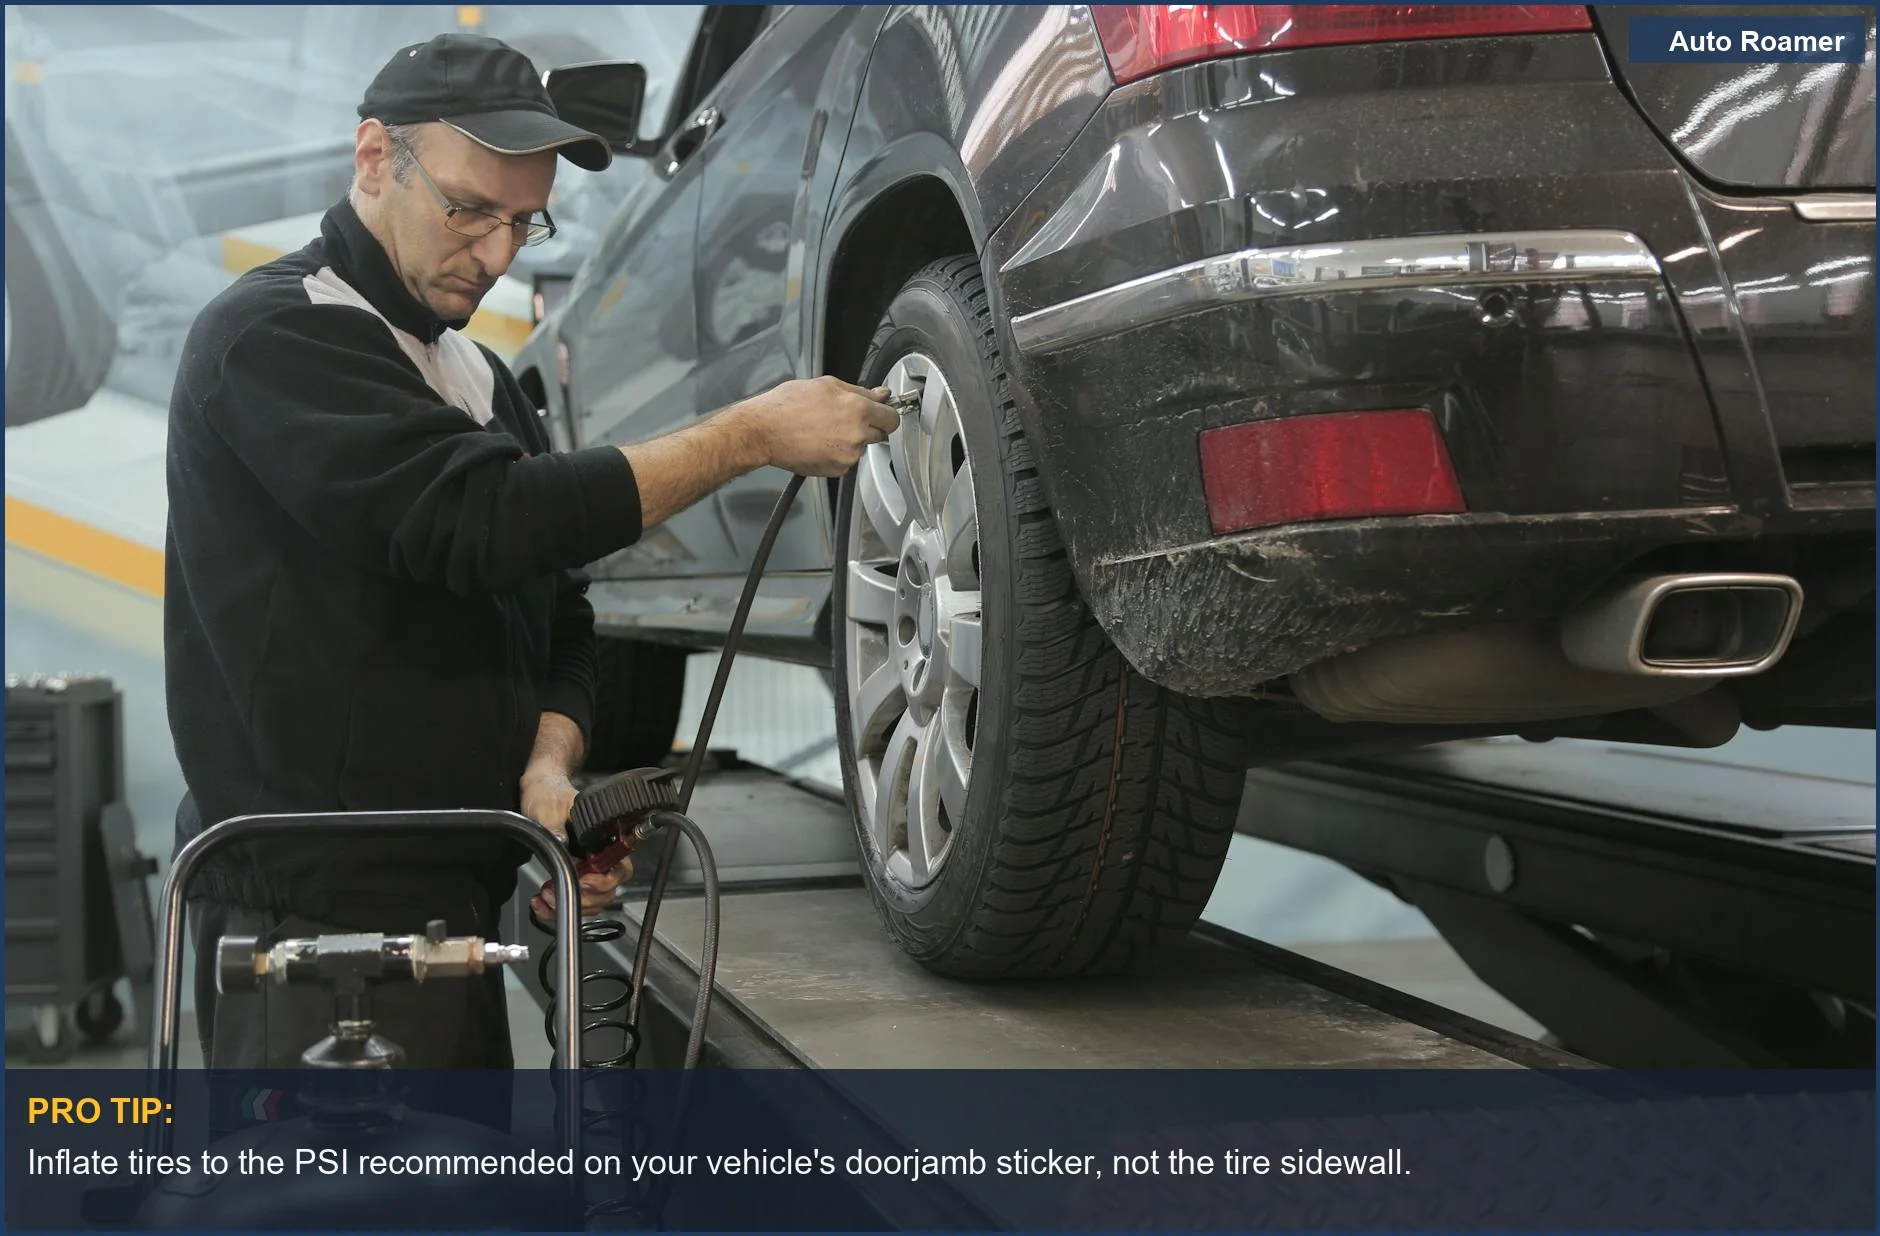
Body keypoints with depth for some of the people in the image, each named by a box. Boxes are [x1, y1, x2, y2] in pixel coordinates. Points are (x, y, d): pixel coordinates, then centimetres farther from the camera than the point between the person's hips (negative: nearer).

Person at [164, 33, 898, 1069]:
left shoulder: (480, 381, 18)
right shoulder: (273, 336, -10)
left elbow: (558, 622, 15)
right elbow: (487, 521, -23)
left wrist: (546, 769, -6)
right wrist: (750, 435, -18)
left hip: (448, 900, 9)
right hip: (317, 912, -8)